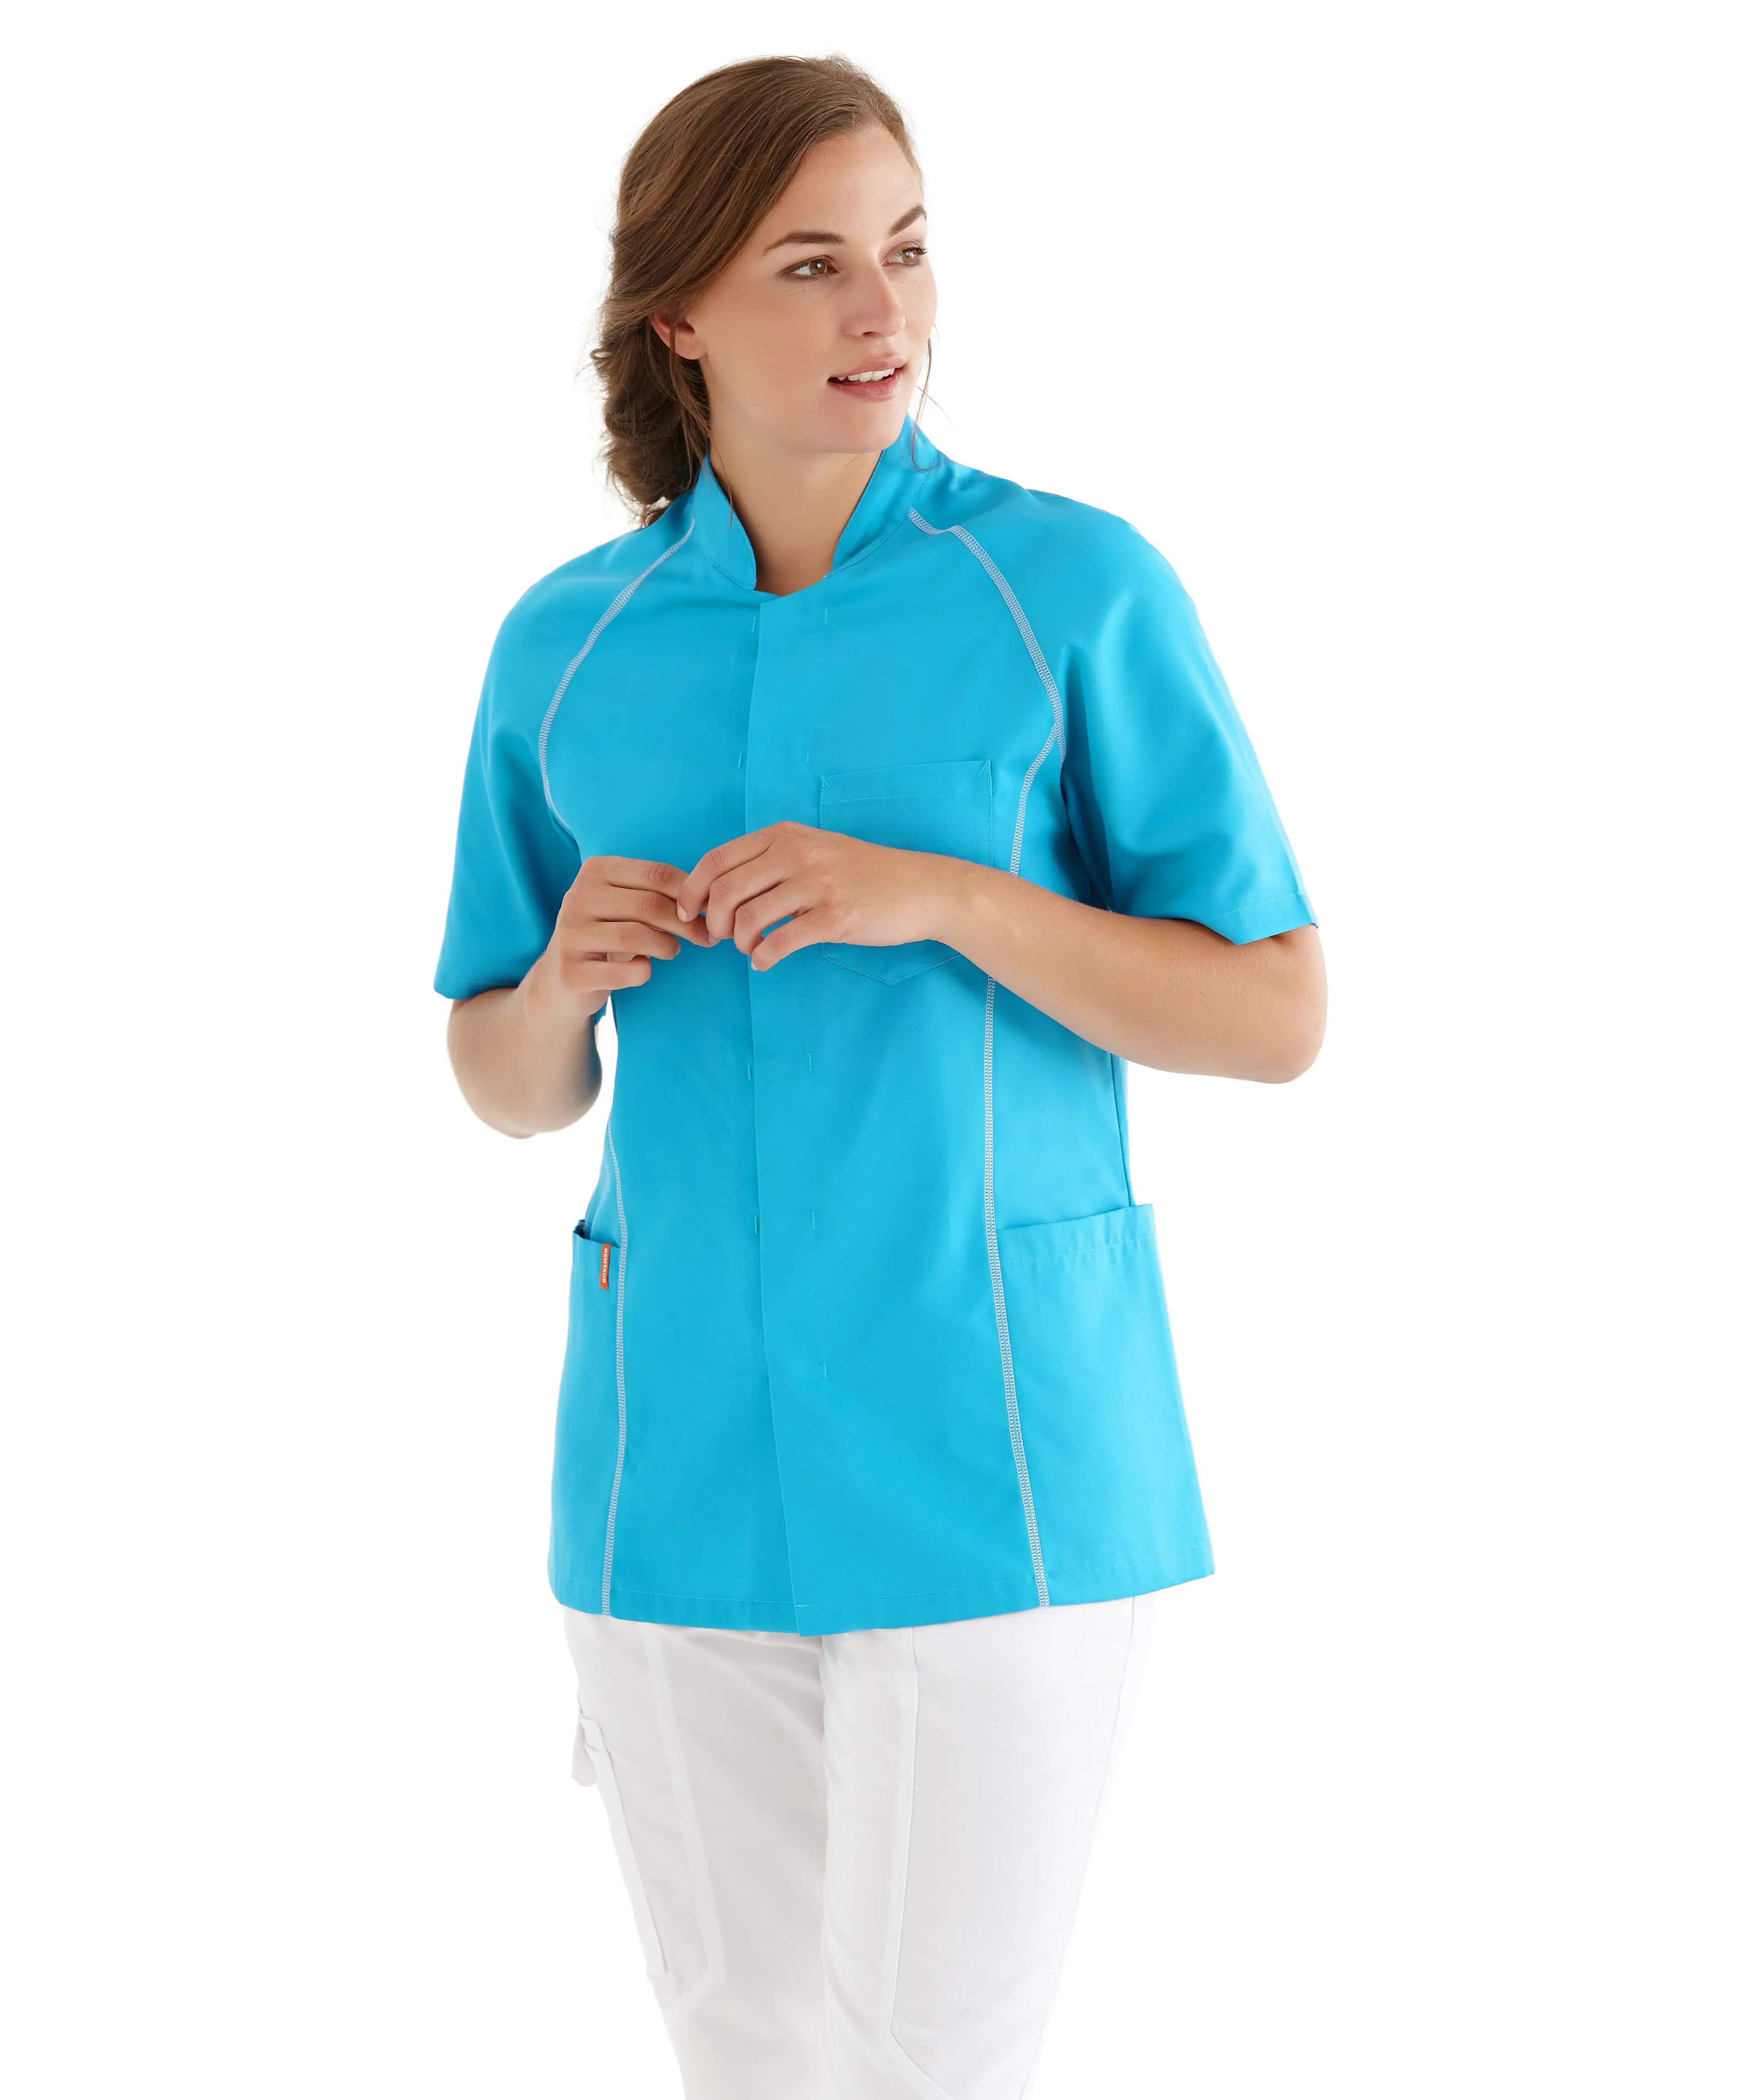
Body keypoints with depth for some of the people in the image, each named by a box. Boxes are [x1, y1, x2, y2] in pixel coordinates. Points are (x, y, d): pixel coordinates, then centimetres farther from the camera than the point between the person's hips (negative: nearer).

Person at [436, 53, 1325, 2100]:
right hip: (679, 1455, 4)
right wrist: (566, 972, -10)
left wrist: (941, 896, -18)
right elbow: (508, 1085, 13)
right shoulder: (564, 647, 5)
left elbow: (1278, 1016, -5)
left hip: (996, 1448, -3)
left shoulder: (1078, 588, -4)